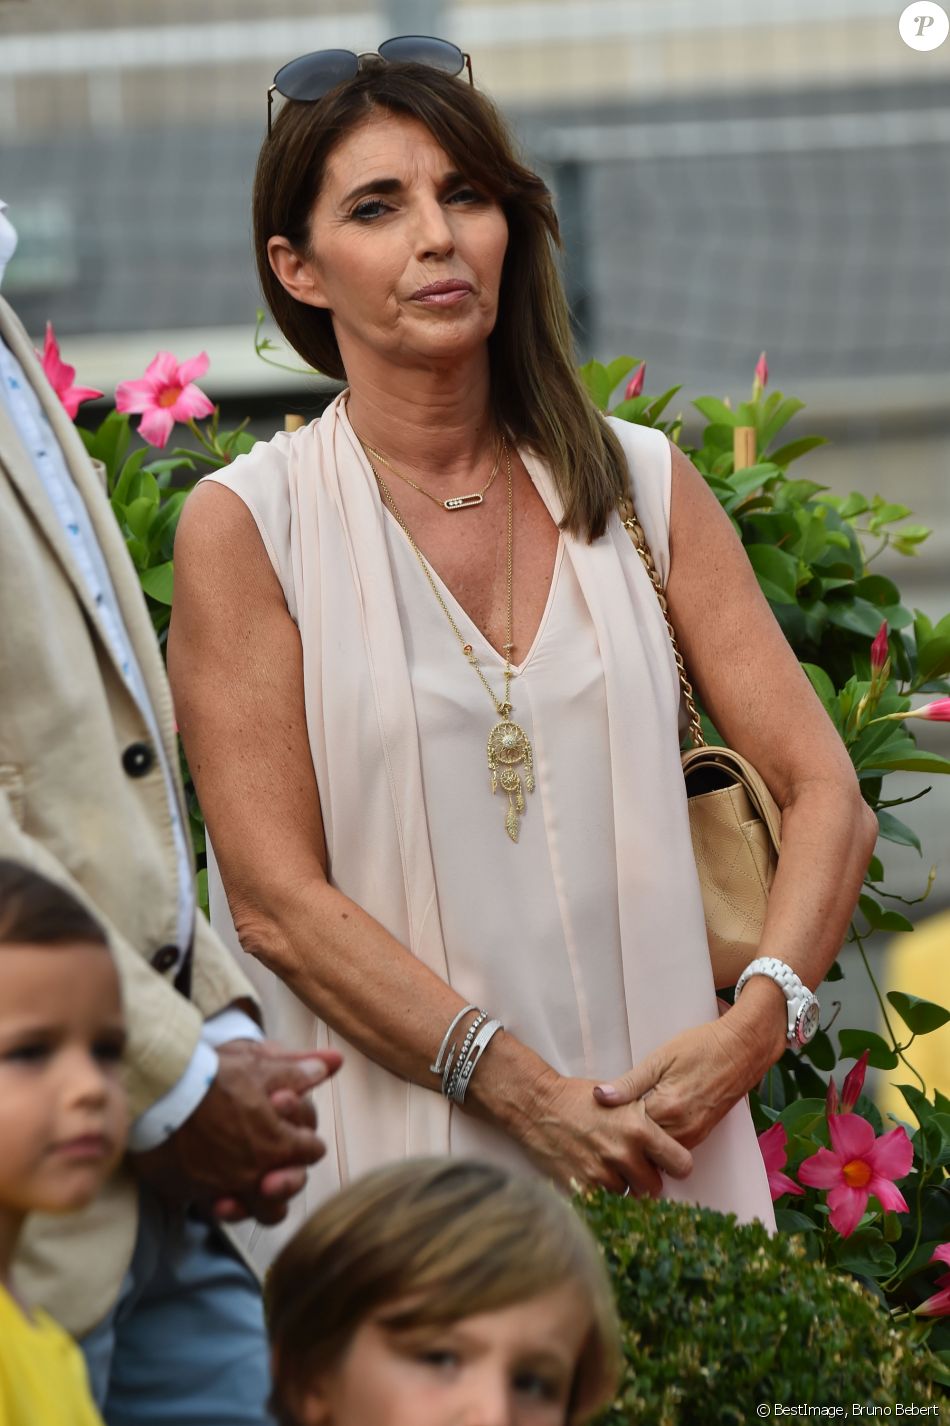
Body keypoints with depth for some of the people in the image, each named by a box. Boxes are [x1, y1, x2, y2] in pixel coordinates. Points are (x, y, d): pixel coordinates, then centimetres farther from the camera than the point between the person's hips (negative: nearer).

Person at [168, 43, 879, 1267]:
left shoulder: (646, 488, 8)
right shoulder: (244, 525, -2)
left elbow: (822, 793, 7)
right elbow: (276, 899, -8)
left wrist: (755, 1021, -11)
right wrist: (530, 1097, -16)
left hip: (661, 1154, 3)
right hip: (386, 1150, -3)